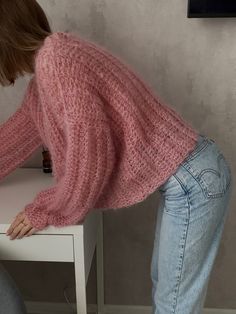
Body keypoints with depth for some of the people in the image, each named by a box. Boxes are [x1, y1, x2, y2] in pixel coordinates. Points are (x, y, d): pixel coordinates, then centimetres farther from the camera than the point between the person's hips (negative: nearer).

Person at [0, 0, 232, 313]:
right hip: (186, 176, 10)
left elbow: (90, 156, -21)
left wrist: (44, 211, -4)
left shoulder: (55, 61, -20)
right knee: (164, 286, 25)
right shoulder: (46, 66, 12)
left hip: (193, 181, -9)